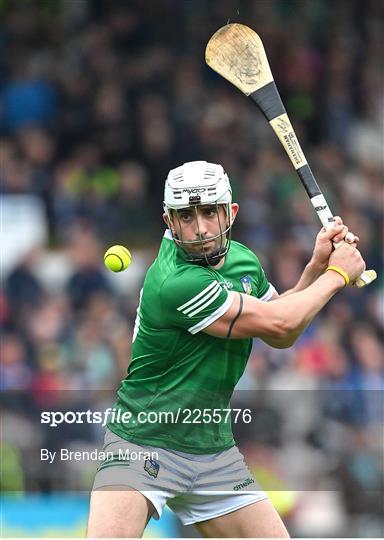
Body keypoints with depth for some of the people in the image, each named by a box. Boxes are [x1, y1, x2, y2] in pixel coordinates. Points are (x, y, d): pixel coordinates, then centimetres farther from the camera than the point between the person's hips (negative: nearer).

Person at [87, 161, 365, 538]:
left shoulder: (243, 260, 3)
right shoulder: (175, 283, -25)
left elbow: (281, 337, 17)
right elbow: (276, 323, -18)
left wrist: (317, 266, 5)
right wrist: (338, 274, -3)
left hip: (213, 448, 8)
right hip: (143, 443, -8)